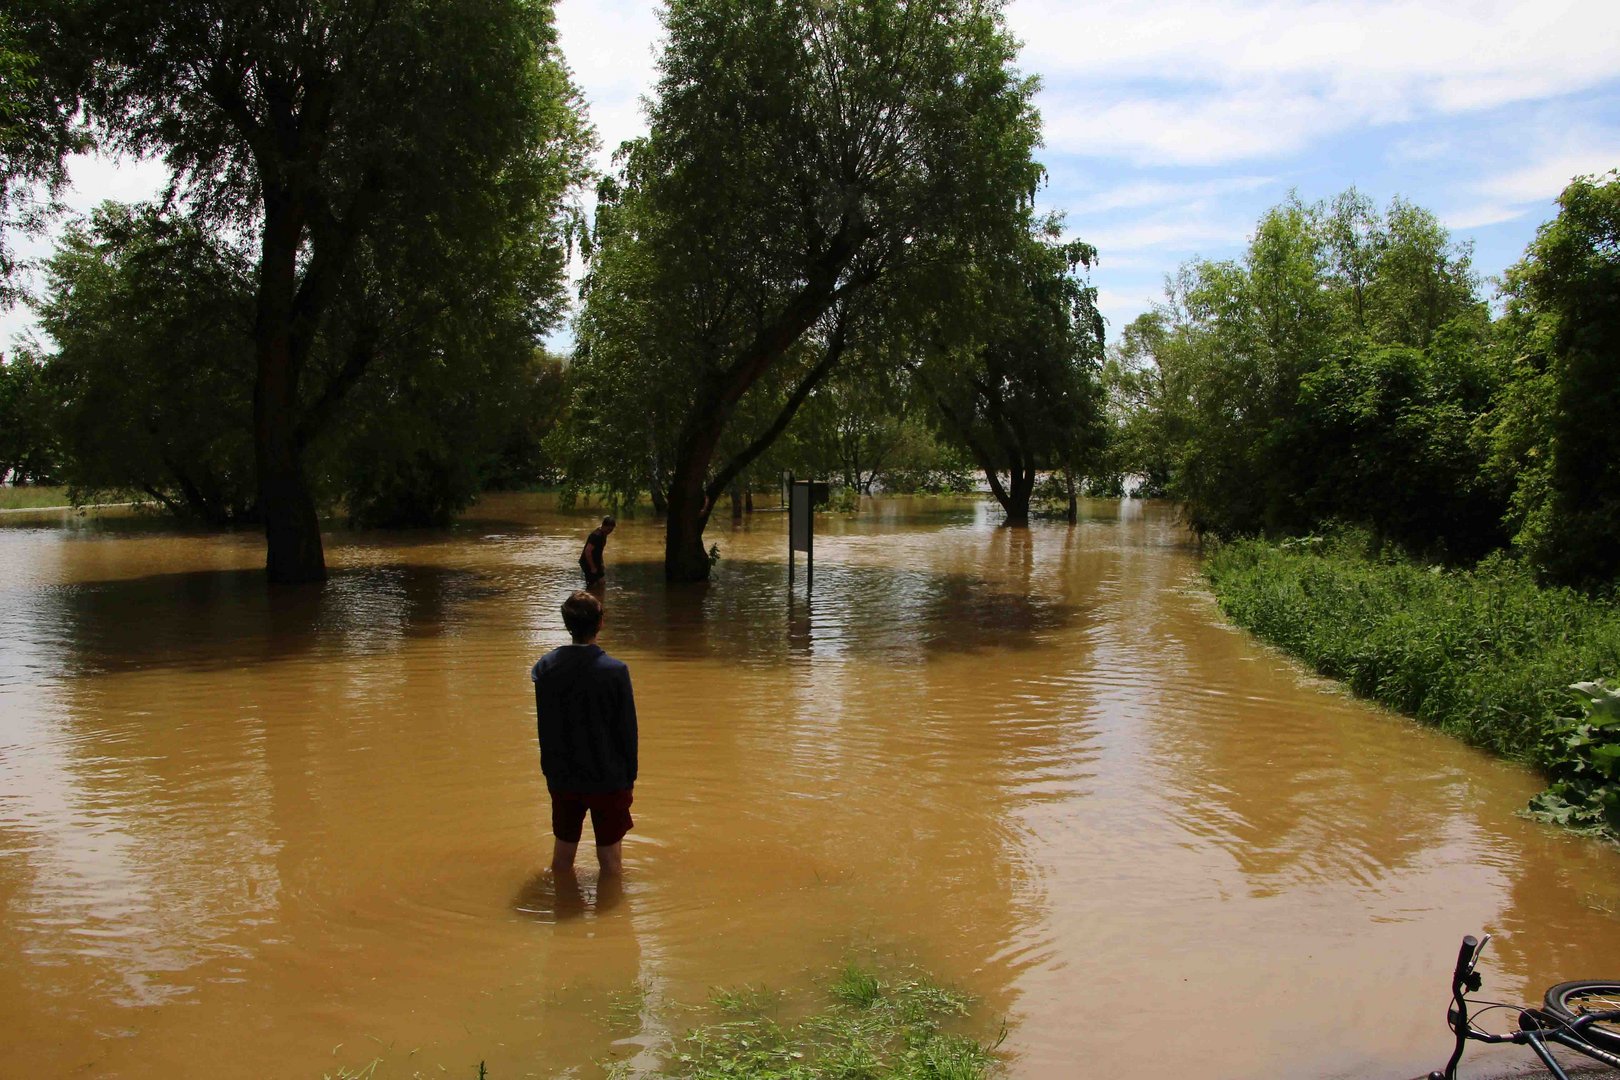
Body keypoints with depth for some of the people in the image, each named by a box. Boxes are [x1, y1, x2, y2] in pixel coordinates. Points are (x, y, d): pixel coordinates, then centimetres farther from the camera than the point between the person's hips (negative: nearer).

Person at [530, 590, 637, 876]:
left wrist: (550, 770, 16)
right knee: (609, 856, 10)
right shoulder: (615, 671, -18)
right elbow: (627, 730, -11)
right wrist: (629, 777, 2)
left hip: (562, 778, 4)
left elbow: (543, 726, 3)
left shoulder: (545, 667, -7)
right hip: (608, 779, -4)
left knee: (563, 851, 19)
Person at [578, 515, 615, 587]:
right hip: (588, 563, -10)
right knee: (592, 584, -5)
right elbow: (587, 551, -29)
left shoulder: (603, 534, 6)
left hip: (595, 562, 10)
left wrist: (601, 564, 16)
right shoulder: (596, 535, -25)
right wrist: (592, 567, -24)